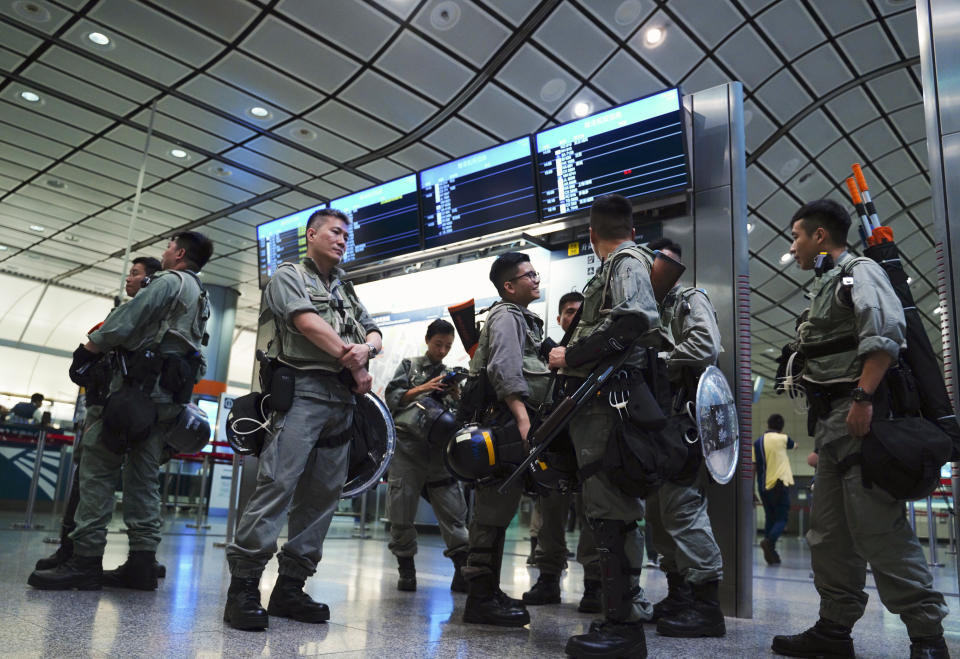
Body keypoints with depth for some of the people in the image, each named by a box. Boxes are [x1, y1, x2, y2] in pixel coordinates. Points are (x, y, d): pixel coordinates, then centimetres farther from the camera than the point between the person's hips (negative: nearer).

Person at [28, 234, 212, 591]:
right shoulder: (200, 298, 25)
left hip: (138, 384, -9)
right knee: (144, 475, 6)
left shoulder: (170, 281, -3)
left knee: (97, 466, -7)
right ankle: (142, 561, 3)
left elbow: (128, 320, -12)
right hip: (170, 395, 9)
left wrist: (87, 350, -3)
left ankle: (86, 560, -10)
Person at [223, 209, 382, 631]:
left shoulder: (346, 290, 27)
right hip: (302, 390, -6)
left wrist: (366, 348, -8)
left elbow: (374, 334, 18)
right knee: (277, 483, -15)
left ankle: (289, 587, 8)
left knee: (323, 493, 2)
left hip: (343, 399, 6)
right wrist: (354, 364, -5)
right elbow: (308, 323, -8)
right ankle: (243, 586, -10)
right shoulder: (288, 275, 9)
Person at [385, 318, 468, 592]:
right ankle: (406, 568, 12)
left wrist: (457, 397, -3)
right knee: (402, 509, -1)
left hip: (439, 447, 2)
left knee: (453, 509, -7)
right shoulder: (409, 366, 15)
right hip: (408, 445, -2)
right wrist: (423, 389, -10)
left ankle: (462, 569, -6)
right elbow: (392, 397, 2)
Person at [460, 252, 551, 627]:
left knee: (496, 506, 12)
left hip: (508, 424, 10)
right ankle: (481, 598, -8)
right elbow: (505, 370, -21)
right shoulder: (506, 315, -6)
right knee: (496, 507, -11)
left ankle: (487, 591, 21)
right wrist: (522, 417, -30)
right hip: (504, 421, -10)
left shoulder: (521, 318, 26)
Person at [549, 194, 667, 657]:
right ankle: (622, 615, 20)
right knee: (614, 509, 11)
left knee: (610, 512, -10)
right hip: (601, 400, 10)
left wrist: (572, 354, -14)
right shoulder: (621, 264, 26)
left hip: (609, 401, -10)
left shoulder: (627, 262, -2)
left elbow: (630, 321, -20)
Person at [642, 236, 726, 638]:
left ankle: (705, 603, -7)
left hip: (685, 413, -9)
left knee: (681, 504, -14)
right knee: (659, 509, 10)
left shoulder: (690, 299, 2)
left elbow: (705, 345, -15)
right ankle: (679, 593, 20)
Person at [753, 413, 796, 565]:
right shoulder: (782, 439, -2)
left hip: (764, 487, 4)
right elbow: (794, 445, 21)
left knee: (769, 518, 13)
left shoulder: (757, 443, 7)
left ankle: (771, 554, 11)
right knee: (781, 518, 0)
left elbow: (753, 467, 6)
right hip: (780, 484, -4)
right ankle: (769, 540, -25)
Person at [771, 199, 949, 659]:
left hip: (861, 417, -10)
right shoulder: (824, 287, 25)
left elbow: (884, 335, -19)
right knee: (829, 533, 10)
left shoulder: (858, 272, -3)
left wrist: (863, 397, -27)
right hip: (832, 422, 10)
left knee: (879, 528, -10)